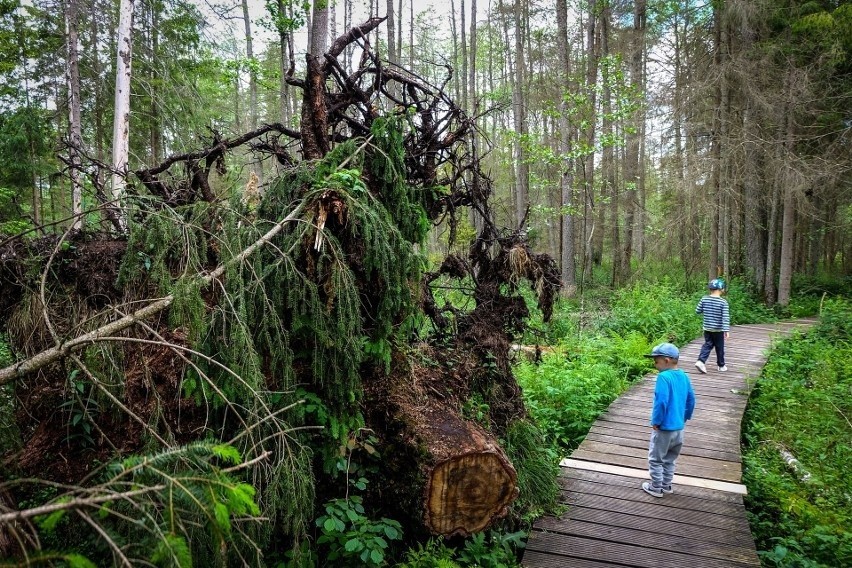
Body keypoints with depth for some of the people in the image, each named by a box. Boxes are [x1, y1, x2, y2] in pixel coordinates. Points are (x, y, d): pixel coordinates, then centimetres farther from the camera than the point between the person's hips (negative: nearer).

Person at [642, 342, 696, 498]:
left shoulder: (664, 377, -23)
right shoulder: (684, 376, 2)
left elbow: (661, 402, -27)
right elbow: (691, 399, 10)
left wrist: (656, 422, -16)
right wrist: (685, 418, 20)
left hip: (664, 428, -8)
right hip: (679, 427, 8)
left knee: (655, 459, 11)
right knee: (670, 459, 22)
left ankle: (656, 488, 20)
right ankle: (666, 485, 33)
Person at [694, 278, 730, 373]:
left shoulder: (704, 299, -6)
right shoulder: (723, 302, -14)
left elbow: (697, 311, 2)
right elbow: (725, 317, -17)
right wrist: (727, 330, -18)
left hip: (707, 328, 3)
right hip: (718, 329, -3)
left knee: (707, 345, 12)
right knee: (720, 347, 12)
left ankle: (700, 361, -8)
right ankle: (721, 365, 26)